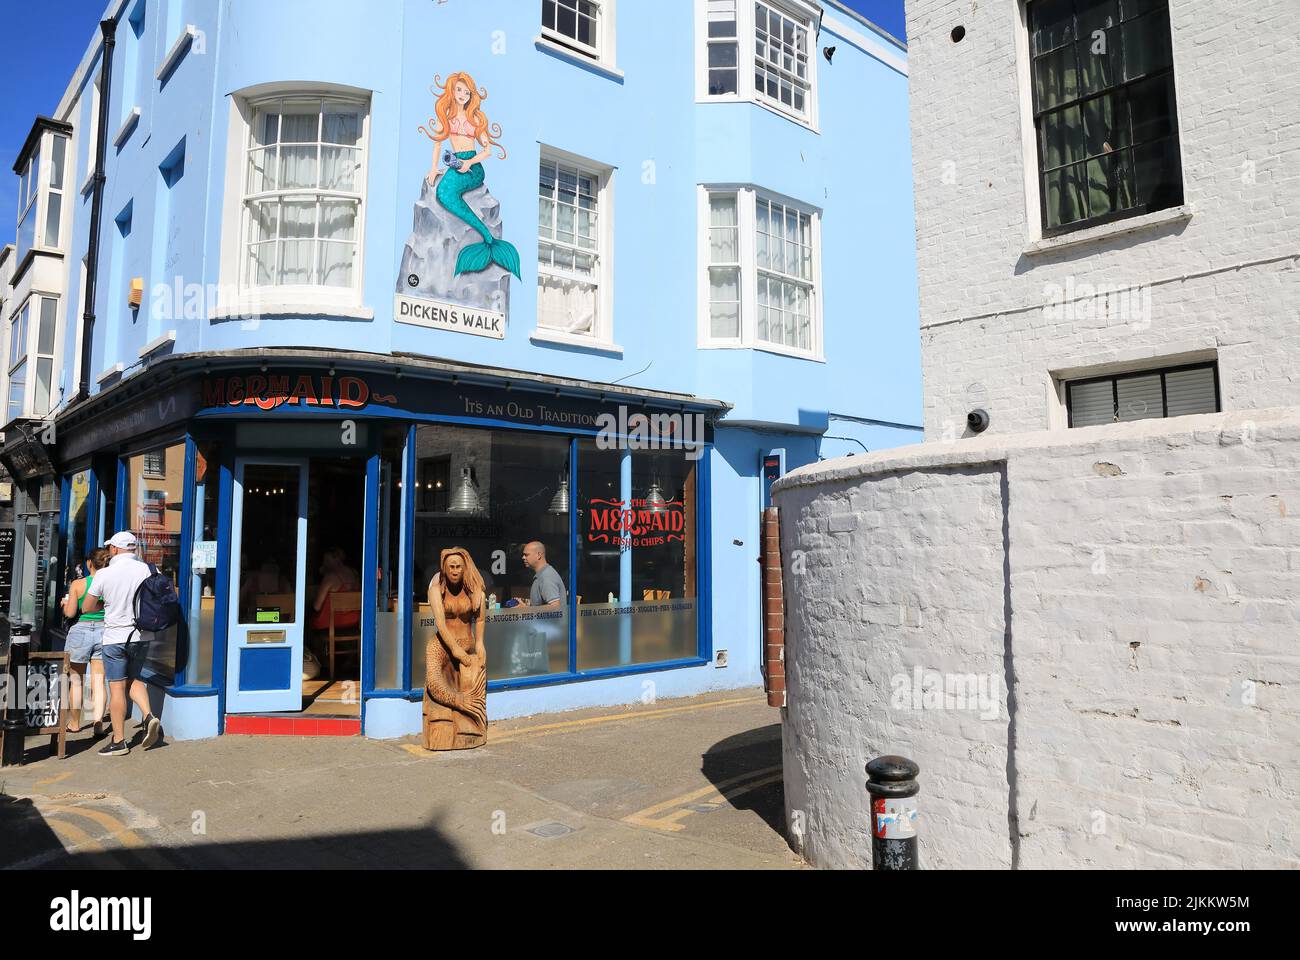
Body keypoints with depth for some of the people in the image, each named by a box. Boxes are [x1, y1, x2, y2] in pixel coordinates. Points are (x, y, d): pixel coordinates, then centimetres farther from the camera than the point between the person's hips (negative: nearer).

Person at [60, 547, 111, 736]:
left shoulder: (77, 584, -8)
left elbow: (70, 613, -7)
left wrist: (65, 603, 14)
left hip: (81, 631, -1)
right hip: (104, 631, 1)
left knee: (77, 681, 13)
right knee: (98, 682, 6)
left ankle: (75, 724, 24)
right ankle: (98, 722, -5)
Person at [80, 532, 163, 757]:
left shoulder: (104, 574, -10)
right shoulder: (145, 569, -3)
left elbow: (86, 607, -1)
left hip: (116, 636, -3)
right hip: (142, 635, 4)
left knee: (117, 687, 3)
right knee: (134, 679, 21)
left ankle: (118, 741, 9)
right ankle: (149, 716, 0)